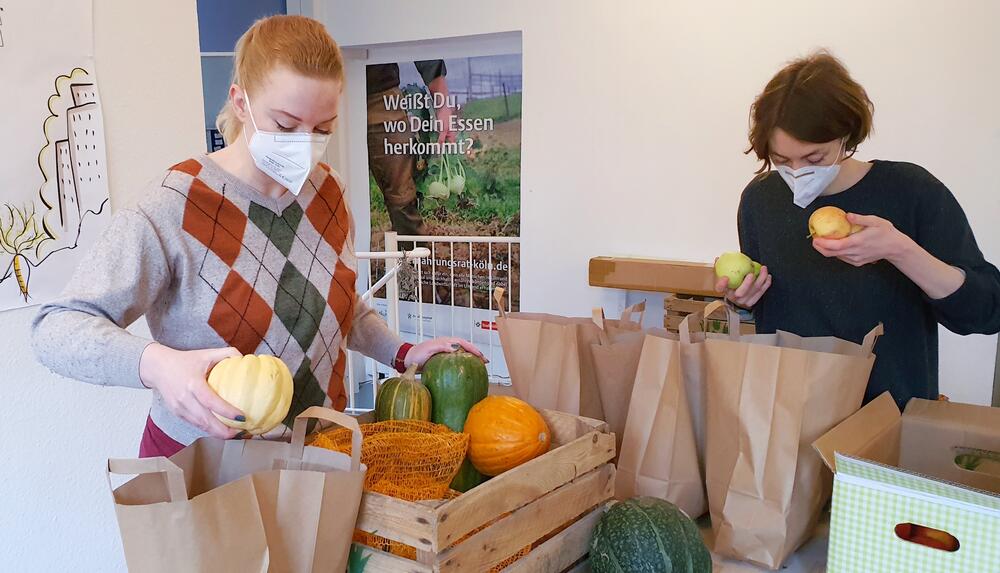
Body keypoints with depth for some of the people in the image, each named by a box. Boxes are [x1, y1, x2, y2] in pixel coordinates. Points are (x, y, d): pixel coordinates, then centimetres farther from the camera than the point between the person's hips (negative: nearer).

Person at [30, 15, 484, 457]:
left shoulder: (327, 192, -1)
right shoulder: (176, 209, -21)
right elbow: (56, 327, -22)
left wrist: (401, 353, 1)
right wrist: (156, 364, -40)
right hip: (200, 461, -4)